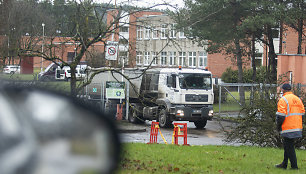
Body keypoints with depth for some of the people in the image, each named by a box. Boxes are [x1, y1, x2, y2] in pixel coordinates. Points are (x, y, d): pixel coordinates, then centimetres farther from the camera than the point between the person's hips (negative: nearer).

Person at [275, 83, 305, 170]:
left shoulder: (283, 100, -12)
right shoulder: (297, 99, 12)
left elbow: (280, 115, -16)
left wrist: (279, 126, -3)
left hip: (288, 129, -8)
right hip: (297, 128, 8)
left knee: (289, 147, 0)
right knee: (287, 146, 19)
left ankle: (294, 166, 0)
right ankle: (284, 164, 27)